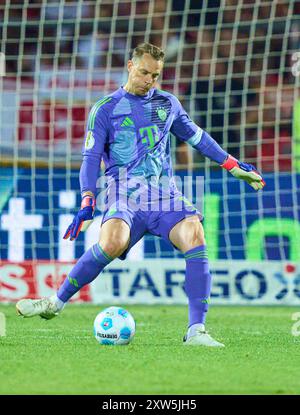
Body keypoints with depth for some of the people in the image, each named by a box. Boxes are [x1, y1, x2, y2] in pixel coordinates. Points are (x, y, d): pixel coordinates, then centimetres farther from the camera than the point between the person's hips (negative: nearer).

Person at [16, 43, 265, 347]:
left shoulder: (168, 103, 17)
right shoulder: (105, 108, 6)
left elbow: (196, 136, 30)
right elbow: (91, 157, 1)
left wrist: (233, 166, 29)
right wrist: (87, 202, -11)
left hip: (165, 193, 3)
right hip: (125, 193, -3)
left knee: (194, 236, -25)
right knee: (112, 242, -33)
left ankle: (196, 331, -25)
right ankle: (55, 303, -14)